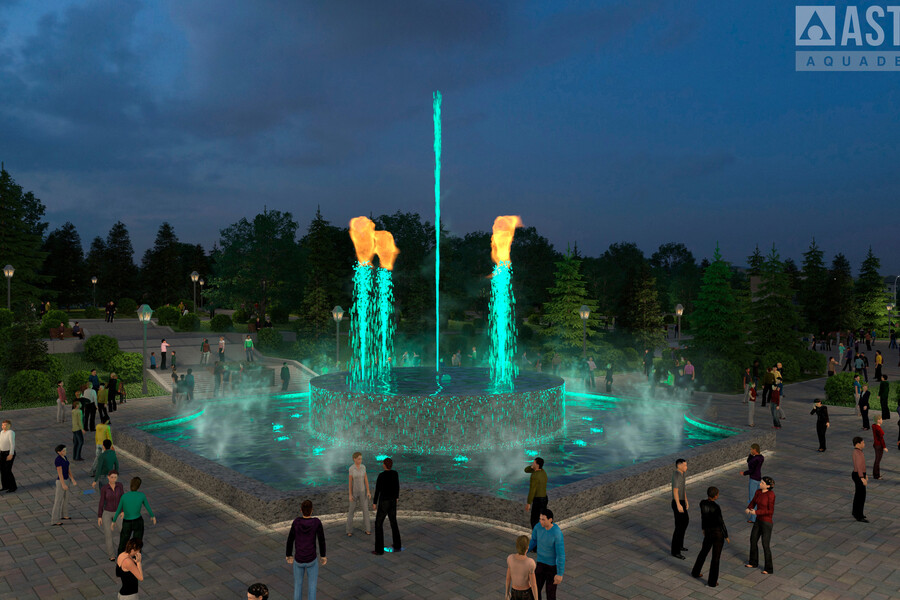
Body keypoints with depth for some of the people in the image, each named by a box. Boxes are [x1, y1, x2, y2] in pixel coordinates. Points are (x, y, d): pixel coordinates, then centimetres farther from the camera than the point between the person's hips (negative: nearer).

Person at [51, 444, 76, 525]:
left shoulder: (64, 457, 5)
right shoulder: (58, 460, -26)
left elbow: (68, 470, 10)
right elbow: (60, 473, -24)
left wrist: (73, 480, 9)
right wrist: (63, 484, -22)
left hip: (65, 480, 10)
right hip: (61, 482, -10)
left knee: (65, 498, 23)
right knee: (59, 501, 0)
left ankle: (63, 515, 39)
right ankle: (54, 520, 10)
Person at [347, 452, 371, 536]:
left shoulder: (363, 467, -4)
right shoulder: (351, 468, -12)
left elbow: (366, 479, -1)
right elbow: (350, 481, -9)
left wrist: (368, 492, -6)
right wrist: (350, 495, -10)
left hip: (362, 491, 2)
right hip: (354, 491, -2)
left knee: (365, 510, 2)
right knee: (351, 510, 3)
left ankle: (367, 529, 13)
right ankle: (349, 530, 18)